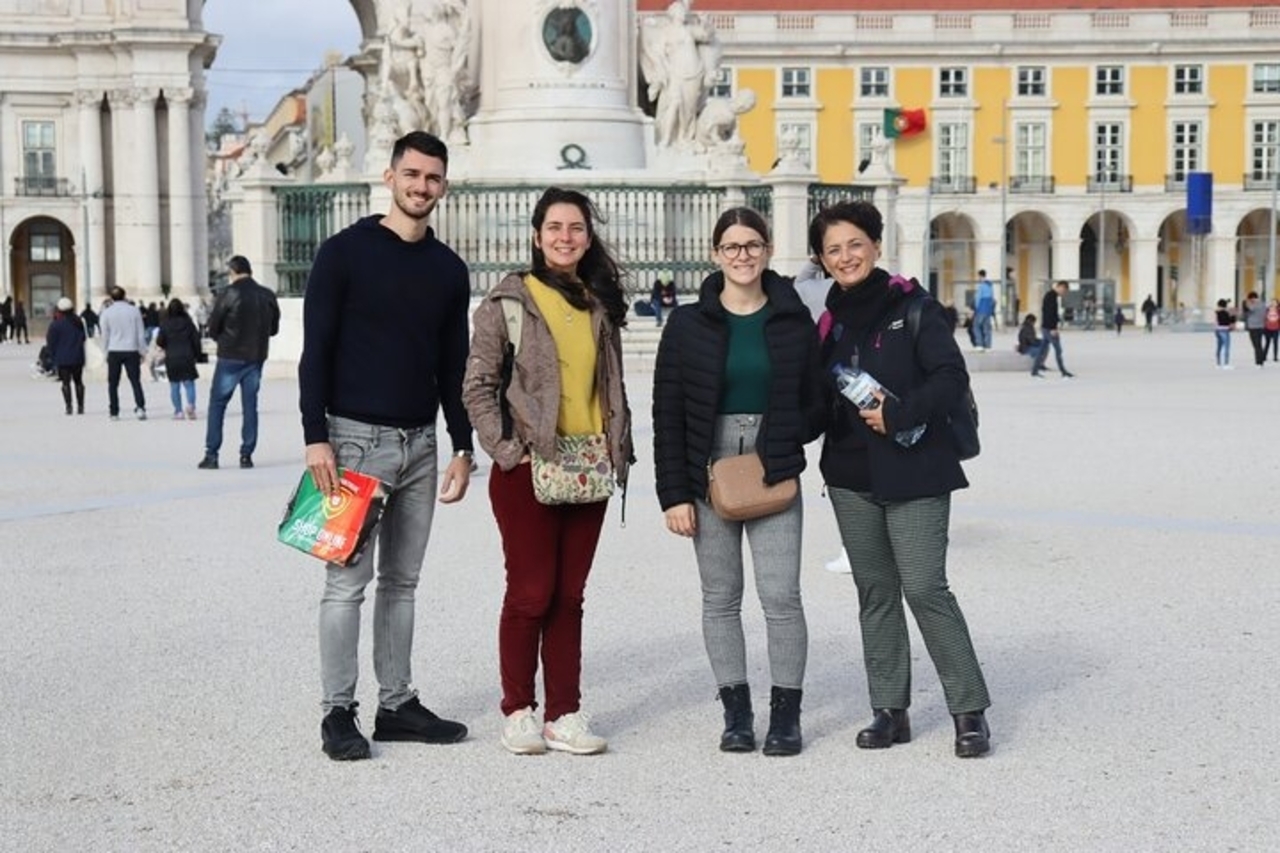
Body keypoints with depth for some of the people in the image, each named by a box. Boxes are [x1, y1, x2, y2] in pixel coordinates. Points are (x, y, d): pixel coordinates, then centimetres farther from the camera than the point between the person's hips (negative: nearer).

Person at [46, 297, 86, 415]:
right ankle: (80, 406, 10)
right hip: (78, 358, 4)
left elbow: (51, 343, -6)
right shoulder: (78, 322, 6)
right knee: (78, 381, 11)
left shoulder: (56, 325, -9)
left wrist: (53, 357, 5)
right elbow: (83, 338, 15)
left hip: (63, 359, -4)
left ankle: (68, 406, -9)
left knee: (66, 383, -1)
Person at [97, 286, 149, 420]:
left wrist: (105, 351, 15)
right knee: (135, 381, 2)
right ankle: (140, 407, -15)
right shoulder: (134, 310, -1)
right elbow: (140, 333, 2)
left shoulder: (107, 312, -3)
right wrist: (143, 351, 10)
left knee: (113, 383, 9)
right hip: (131, 350, 0)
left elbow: (105, 335, 3)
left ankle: (114, 412, 8)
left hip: (114, 351, 0)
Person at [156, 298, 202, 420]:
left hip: (171, 359, 0)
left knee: (174, 386, 7)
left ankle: (178, 411, 6)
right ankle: (191, 405, -17)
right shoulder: (188, 322, -4)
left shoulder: (165, 324, -6)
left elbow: (159, 342, -3)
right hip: (187, 357, 0)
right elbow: (196, 339, -1)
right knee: (189, 383, 5)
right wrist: (197, 354, 11)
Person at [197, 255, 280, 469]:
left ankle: (211, 454, 2)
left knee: (217, 404, 4)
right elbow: (274, 328, 11)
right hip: (256, 357, 4)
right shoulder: (267, 296, 3)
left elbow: (213, 327, -5)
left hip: (230, 357, -4)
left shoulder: (229, 293, -10)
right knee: (250, 405, 9)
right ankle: (246, 455, 7)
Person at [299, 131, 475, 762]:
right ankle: (337, 712, 5)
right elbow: (315, 351, -8)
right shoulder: (345, 252, -4)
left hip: (421, 443, 5)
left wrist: (463, 448, 9)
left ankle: (397, 704, 19)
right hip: (356, 437, -5)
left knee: (402, 581, 11)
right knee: (348, 580, -4)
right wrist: (316, 438, -15)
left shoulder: (448, 269, 11)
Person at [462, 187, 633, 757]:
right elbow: (477, 386, -5)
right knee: (530, 593, -1)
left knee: (569, 596, 8)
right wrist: (506, 449, -12)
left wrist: (618, 450, 10)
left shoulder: (600, 306, 13)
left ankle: (565, 714, 13)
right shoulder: (507, 301, -2)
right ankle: (518, 712, 12)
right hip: (527, 469, -5)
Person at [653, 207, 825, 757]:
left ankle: (786, 715, 8)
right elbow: (667, 413, 1)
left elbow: (816, 404, 11)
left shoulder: (794, 321, 5)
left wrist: (783, 442, -8)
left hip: (774, 478, 0)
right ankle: (736, 713, 18)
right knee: (720, 599, 6)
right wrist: (674, 493, -4)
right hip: (709, 477, 1)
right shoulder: (689, 323, 3)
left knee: (781, 595, -6)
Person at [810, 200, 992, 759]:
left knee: (924, 587, -10)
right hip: (851, 476, 6)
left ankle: (969, 710, 1)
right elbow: (818, 397, 17)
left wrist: (898, 413, -20)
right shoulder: (830, 320, 11)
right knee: (875, 591, 9)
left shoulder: (913, 309, -4)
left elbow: (951, 377, -12)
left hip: (913, 473, -5)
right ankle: (890, 711, 16)